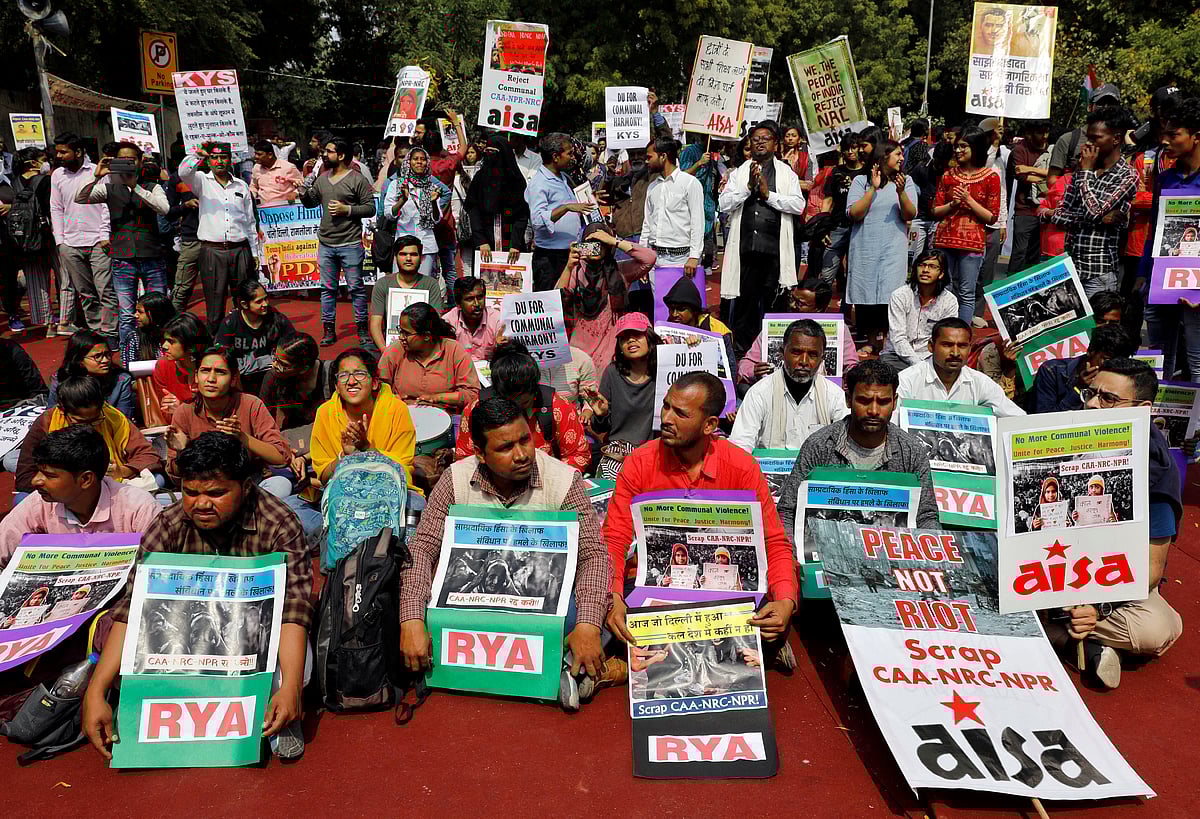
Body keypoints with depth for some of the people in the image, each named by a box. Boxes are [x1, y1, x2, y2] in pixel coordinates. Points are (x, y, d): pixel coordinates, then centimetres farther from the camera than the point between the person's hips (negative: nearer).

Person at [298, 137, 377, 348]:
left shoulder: (357, 180, -5)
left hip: (350, 244, -6)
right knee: (327, 288, 9)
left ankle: (362, 330, 9)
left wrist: (347, 209, -17)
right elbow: (310, 202, 22)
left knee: (356, 287, 0)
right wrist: (303, 190, 3)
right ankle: (329, 330, 17)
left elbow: (370, 208, -8)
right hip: (325, 244, 6)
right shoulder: (322, 179, 12)